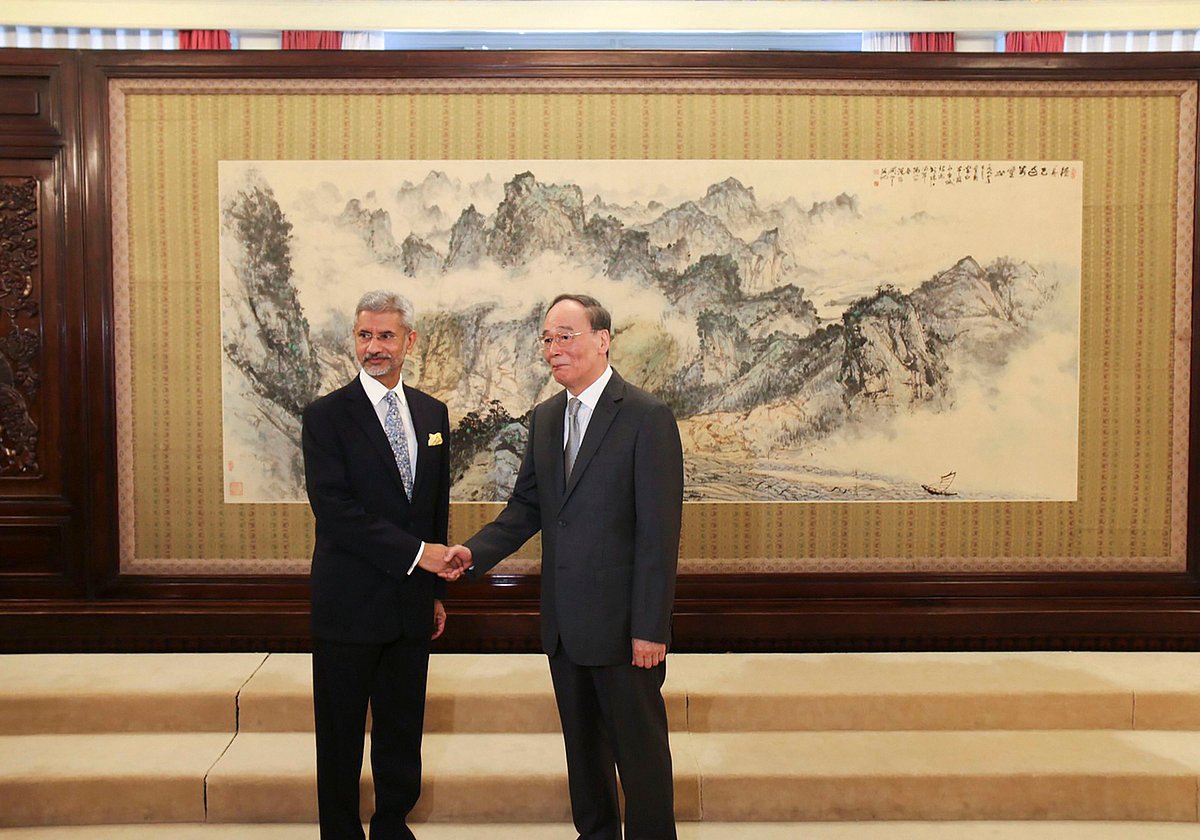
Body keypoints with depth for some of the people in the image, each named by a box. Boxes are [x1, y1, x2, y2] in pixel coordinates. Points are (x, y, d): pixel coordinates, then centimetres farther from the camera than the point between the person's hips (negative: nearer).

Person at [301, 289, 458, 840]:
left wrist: (437, 589, 13)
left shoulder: (433, 414, 9)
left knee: (403, 732, 15)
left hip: (411, 604, 4)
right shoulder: (326, 416, -7)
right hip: (350, 603, -4)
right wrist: (415, 553, -18)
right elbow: (335, 511, -16)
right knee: (341, 735, 9)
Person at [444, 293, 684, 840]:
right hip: (564, 621, 7)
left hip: (623, 623, -6)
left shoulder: (647, 417, -14)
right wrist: (475, 552, -6)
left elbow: (659, 533, -16)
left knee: (639, 747, 9)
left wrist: (650, 629, -17)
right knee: (582, 742, 22)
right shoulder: (545, 417, 8)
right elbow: (528, 505, 11)